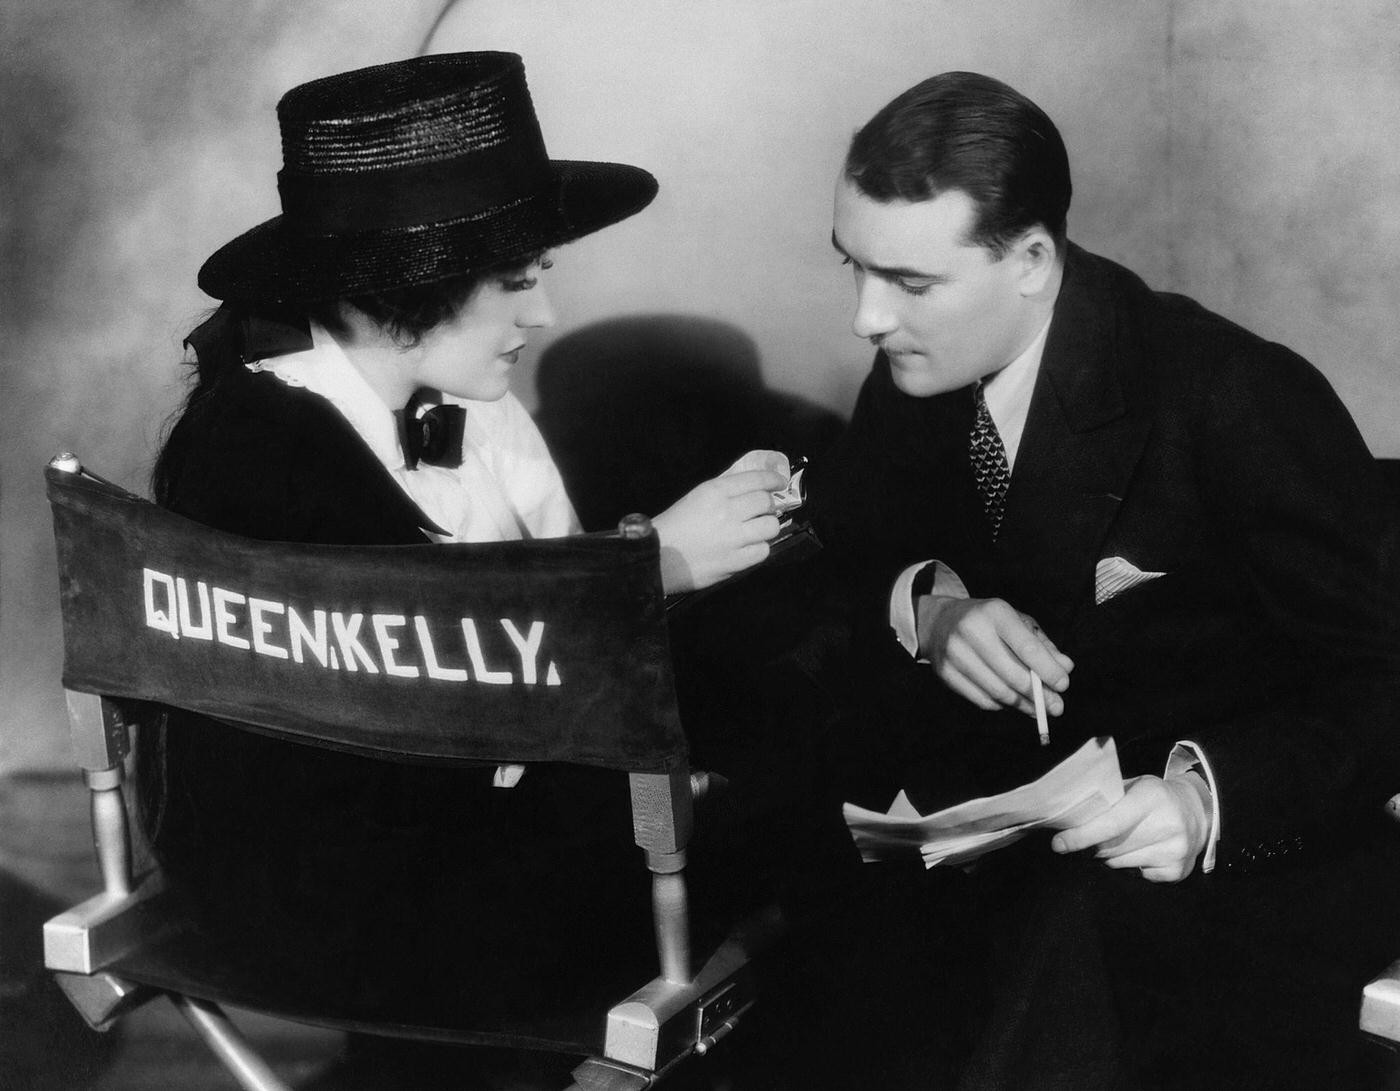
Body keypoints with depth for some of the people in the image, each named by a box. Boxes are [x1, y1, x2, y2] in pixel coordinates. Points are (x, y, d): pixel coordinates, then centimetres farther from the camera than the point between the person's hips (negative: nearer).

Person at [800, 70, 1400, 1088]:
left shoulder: (1239, 400, -18)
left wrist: (1213, 797, -34)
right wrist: (924, 604, -13)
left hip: (1259, 845, -5)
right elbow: (838, 551, 9)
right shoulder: (919, 374, -1)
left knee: (1085, 939, -32)